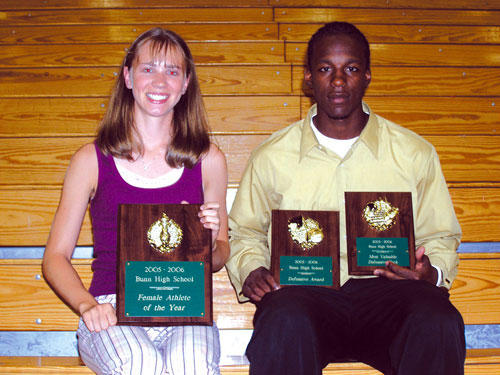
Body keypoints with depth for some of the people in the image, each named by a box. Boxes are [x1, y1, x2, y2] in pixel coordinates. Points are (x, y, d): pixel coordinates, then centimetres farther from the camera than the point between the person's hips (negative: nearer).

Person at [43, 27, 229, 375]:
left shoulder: (209, 160, 11)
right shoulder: (91, 160, 7)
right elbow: (56, 257, 10)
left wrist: (212, 243, -4)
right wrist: (87, 305, -9)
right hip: (111, 310, 0)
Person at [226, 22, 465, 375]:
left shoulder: (415, 153, 10)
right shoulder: (272, 156, 10)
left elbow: (441, 237, 18)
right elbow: (244, 232, 22)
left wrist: (432, 273, -5)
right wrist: (250, 271, 1)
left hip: (387, 290, 2)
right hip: (303, 289, -1)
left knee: (440, 325, -32)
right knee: (285, 324, -38)